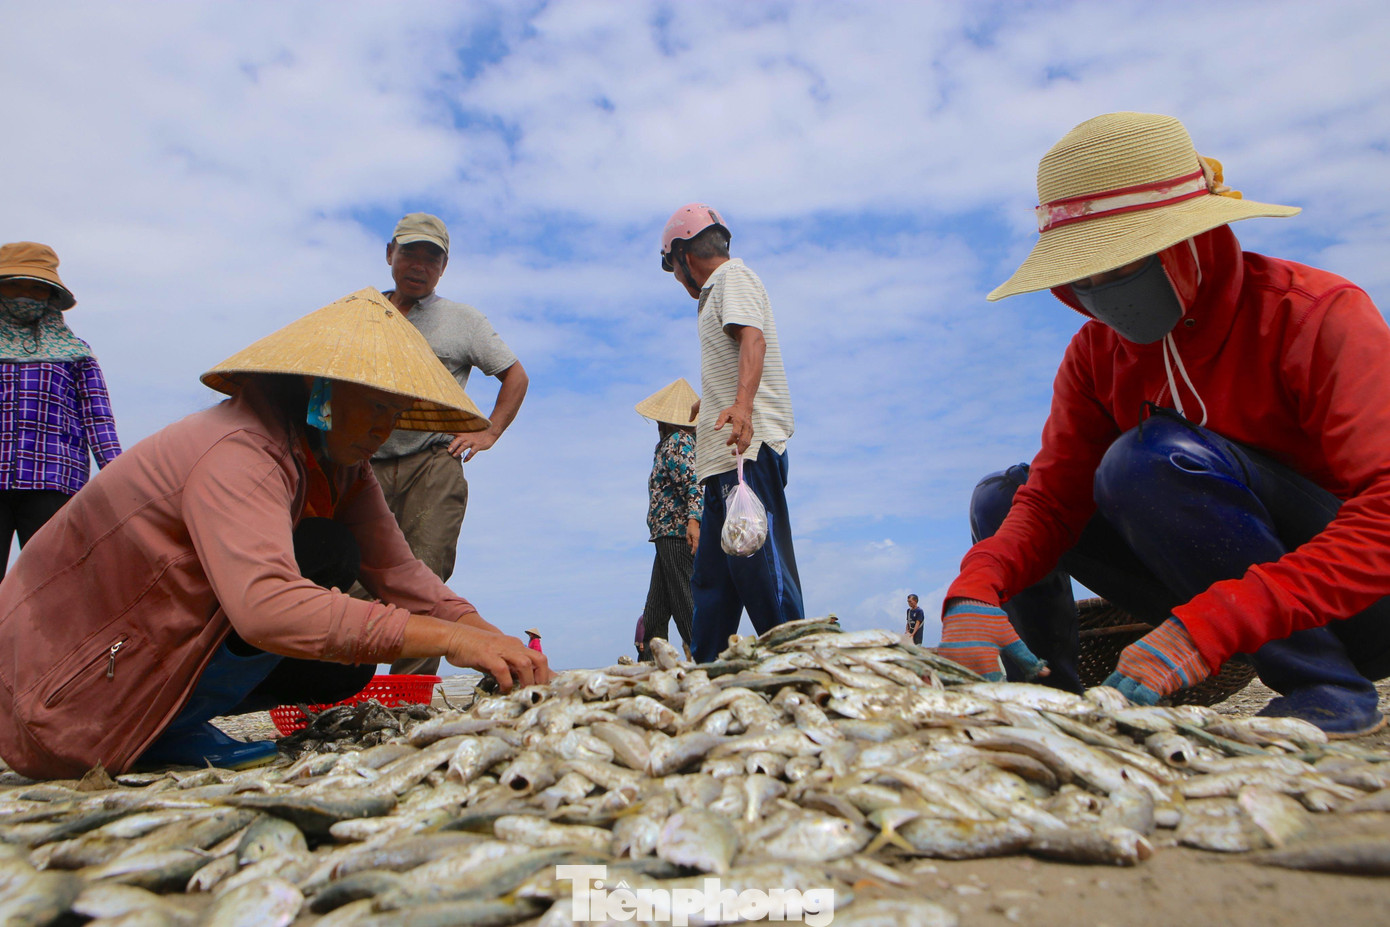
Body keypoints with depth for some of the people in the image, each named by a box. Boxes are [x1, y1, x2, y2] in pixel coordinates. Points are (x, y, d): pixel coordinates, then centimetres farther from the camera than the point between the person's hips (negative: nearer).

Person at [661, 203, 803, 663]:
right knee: (711, 579, 10)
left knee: (761, 569, -14)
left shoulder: (733, 276, -1)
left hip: (748, 451, -10)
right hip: (726, 458, 11)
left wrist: (741, 406, -39)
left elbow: (752, 339, -22)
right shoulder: (721, 289, 29)